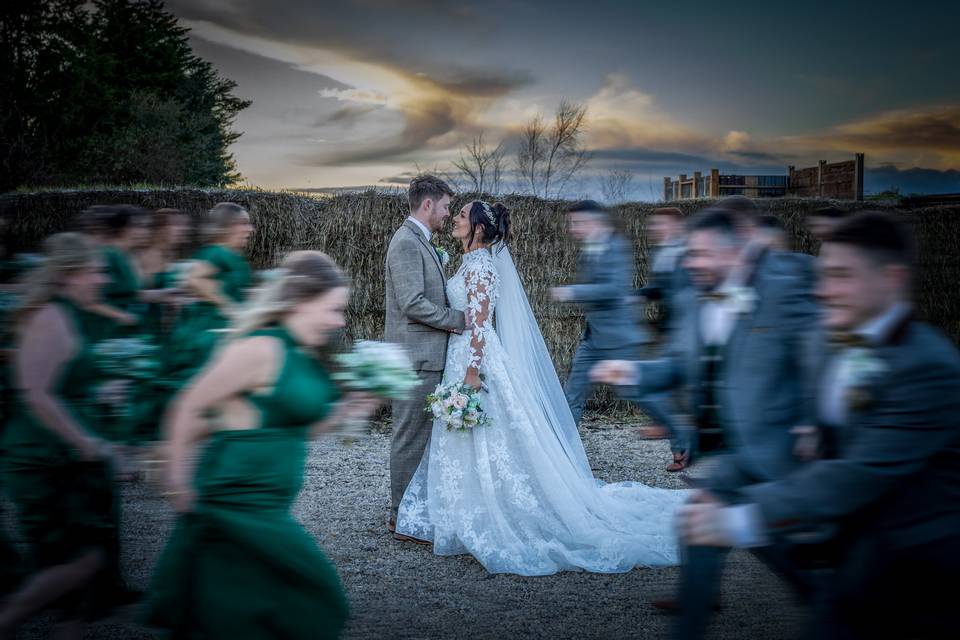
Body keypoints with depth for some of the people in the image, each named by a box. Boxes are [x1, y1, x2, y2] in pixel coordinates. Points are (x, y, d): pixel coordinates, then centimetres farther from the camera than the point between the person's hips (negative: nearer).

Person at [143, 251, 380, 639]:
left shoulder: (304, 358, 11)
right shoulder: (261, 349, -16)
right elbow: (189, 408, -13)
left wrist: (343, 413, 6)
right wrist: (180, 483, -9)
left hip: (267, 508, 8)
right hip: (237, 504, -8)